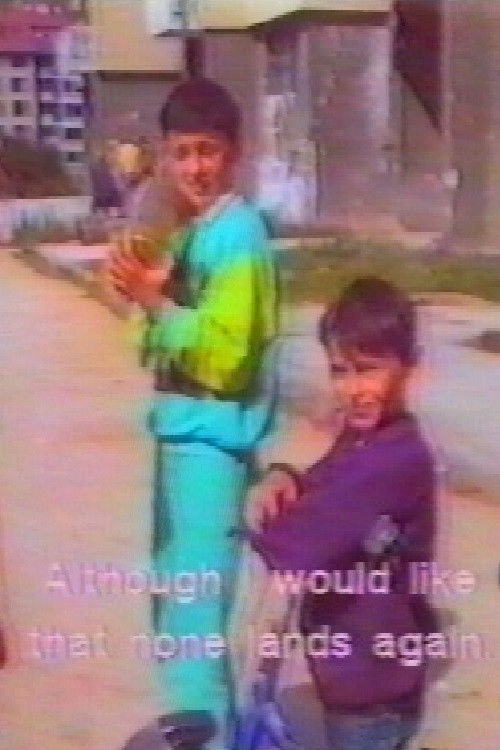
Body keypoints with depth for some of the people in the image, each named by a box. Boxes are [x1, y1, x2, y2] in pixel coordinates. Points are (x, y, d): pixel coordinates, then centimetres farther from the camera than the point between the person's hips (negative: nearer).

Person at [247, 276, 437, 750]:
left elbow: (297, 546, -34)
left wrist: (257, 520, -14)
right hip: (356, 667, 9)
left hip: (372, 681, -9)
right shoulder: (359, 439, 3)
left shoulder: (395, 459, -28)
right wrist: (285, 480, -13)